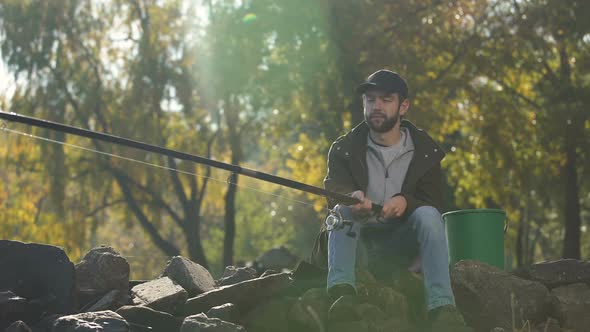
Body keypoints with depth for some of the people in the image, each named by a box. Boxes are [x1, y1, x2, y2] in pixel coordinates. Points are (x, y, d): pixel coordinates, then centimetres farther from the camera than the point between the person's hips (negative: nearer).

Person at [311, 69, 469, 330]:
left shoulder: (425, 151, 6)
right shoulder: (345, 150, 5)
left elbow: (433, 202, -4)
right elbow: (333, 191, -13)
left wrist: (405, 202, -28)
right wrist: (352, 198, -39)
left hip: (401, 247, 0)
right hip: (358, 245, 0)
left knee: (428, 214, -27)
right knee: (342, 210, -27)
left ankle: (441, 306, -42)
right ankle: (340, 292, -48)